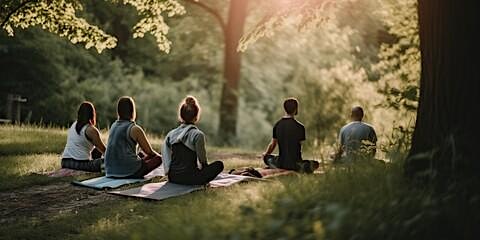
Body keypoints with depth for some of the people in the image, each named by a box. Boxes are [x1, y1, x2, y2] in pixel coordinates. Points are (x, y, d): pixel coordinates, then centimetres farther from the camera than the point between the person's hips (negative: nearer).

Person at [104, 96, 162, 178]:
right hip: (128, 171, -7)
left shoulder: (113, 126, 12)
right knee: (158, 158, 6)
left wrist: (141, 155, 32)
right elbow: (150, 152, 0)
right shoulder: (135, 129, -8)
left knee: (140, 155, 30)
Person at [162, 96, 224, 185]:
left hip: (172, 178, 7)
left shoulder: (171, 134, 7)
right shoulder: (198, 135, -9)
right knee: (219, 164, 5)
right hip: (189, 178, -7)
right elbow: (202, 160, -4)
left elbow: (165, 156, 9)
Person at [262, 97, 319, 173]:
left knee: (266, 157, 31)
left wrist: (265, 154, 29)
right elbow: (300, 146, -2)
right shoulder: (300, 127, -9)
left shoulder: (277, 125, 1)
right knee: (316, 164, 21)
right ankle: (302, 167, -11)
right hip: (295, 164, -3)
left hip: (281, 163, 3)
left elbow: (272, 145, 8)